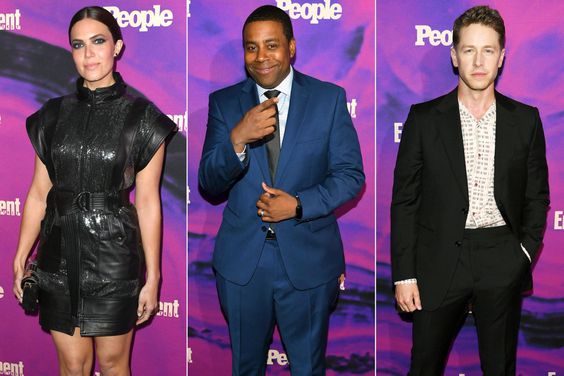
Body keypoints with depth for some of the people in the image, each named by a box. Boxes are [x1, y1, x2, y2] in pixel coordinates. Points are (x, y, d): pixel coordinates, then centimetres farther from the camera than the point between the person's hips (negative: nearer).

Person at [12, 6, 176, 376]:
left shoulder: (141, 117, -5)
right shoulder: (54, 114, 4)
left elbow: (147, 201, -5)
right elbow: (39, 193, 8)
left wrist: (152, 277, -5)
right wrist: (20, 260, 6)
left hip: (114, 256, -3)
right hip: (60, 254, 3)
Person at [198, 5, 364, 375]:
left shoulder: (329, 98, -3)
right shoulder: (224, 102, 0)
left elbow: (351, 174, -3)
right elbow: (208, 183, -5)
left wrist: (299, 205, -18)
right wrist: (238, 139, -24)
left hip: (308, 260, -1)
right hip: (242, 260, 1)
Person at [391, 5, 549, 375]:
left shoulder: (526, 120, 3)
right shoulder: (424, 119, -1)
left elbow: (537, 195, 11)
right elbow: (405, 201, -1)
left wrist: (527, 251, -2)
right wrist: (403, 275, -4)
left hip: (503, 265, 1)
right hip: (440, 261, -1)